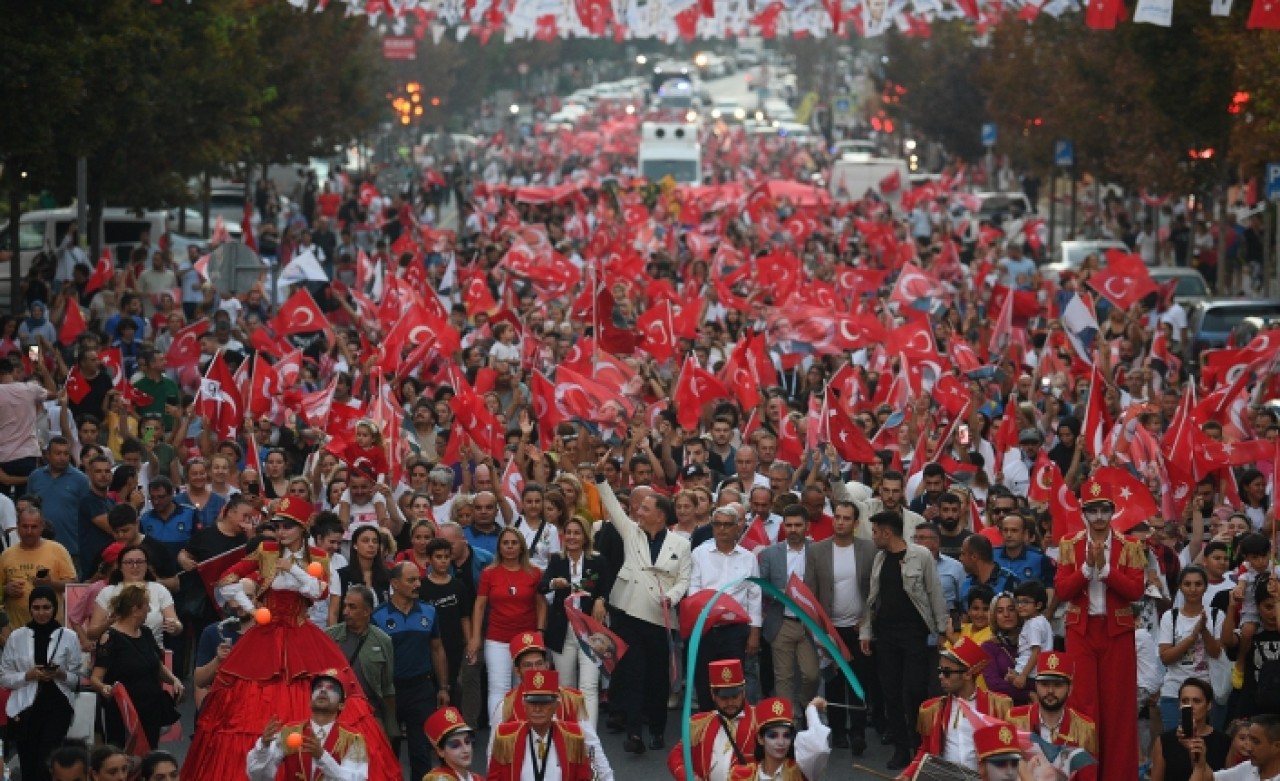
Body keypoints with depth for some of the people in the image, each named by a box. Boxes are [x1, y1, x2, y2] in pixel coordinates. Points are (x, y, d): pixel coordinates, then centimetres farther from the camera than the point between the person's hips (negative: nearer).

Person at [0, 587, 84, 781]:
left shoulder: (68, 637, 3)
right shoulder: (17, 637, 5)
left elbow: (77, 679, 6)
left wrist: (62, 675, -14)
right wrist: (28, 675, -11)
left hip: (57, 708, -1)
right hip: (25, 709, 2)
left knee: (47, 765, -12)